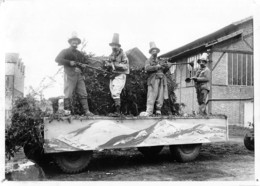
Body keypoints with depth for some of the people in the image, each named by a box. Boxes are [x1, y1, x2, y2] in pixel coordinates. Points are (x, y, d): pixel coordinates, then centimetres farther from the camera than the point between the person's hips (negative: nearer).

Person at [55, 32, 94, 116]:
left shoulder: (79, 53, 20)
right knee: (68, 94, -5)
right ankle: (67, 111, 5)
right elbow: (57, 59, -11)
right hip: (69, 75, -5)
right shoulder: (65, 51, 3)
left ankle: (87, 111, 3)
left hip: (79, 75, 5)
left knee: (83, 94, 1)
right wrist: (69, 62, -18)